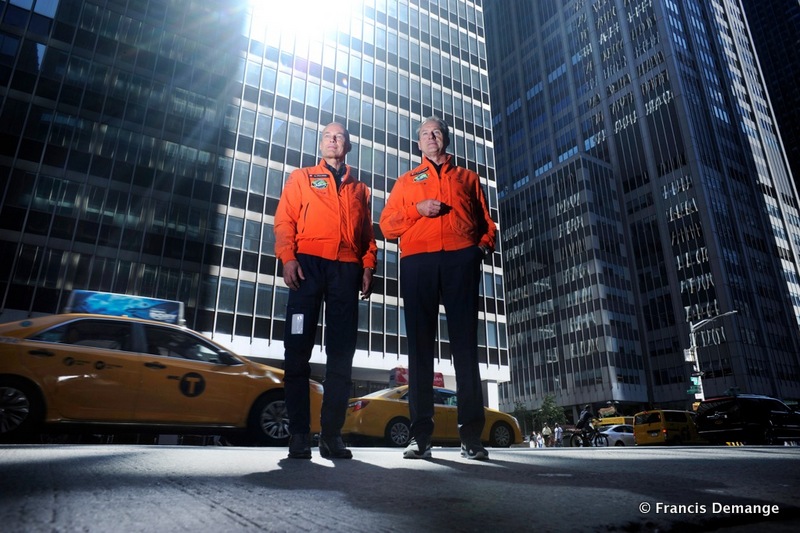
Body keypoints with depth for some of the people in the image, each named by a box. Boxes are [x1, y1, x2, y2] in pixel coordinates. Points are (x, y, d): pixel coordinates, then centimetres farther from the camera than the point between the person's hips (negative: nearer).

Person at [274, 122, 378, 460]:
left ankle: (332, 434, 3)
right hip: (308, 264, -1)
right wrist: (288, 258, -9)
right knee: (298, 349, -7)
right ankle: (298, 433, -2)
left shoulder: (360, 189, 25)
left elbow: (368, 233, 17)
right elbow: (284, 220, 7)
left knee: (342, 354, -3)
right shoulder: (301, 178, 20)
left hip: (347, 270, 2)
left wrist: (368, 267, 1)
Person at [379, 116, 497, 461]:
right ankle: (420, 435, -1)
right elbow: (387, 224, 14)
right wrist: (417, 209, -2)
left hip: (461, 259, 0)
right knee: (420, 345, -3)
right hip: (417, 261, 1)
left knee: (465, 344, -6)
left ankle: (471, 435, -4)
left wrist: (484, 244, -3)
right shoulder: (406, 181, 25)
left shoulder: (468, 178, 26)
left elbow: (486, 220, 18)